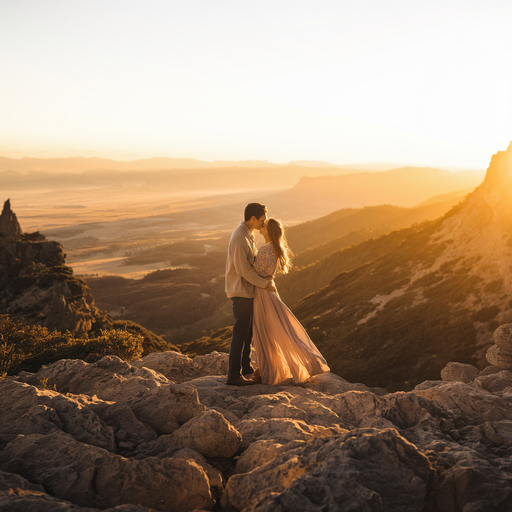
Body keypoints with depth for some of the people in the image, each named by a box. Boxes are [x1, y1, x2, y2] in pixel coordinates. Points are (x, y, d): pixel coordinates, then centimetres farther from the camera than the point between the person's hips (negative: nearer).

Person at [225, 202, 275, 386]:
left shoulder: (248, 235, 11)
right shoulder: (239, 238, -21)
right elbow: (243, 269, -23)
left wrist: (265, 279, 5)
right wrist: (264, 283, -15)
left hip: (248, 291, 10)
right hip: (241, 292, -10)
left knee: (248, 331, 18)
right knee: (240, 333, -5)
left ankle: (245, 367, 31)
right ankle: (234, 375, 1)